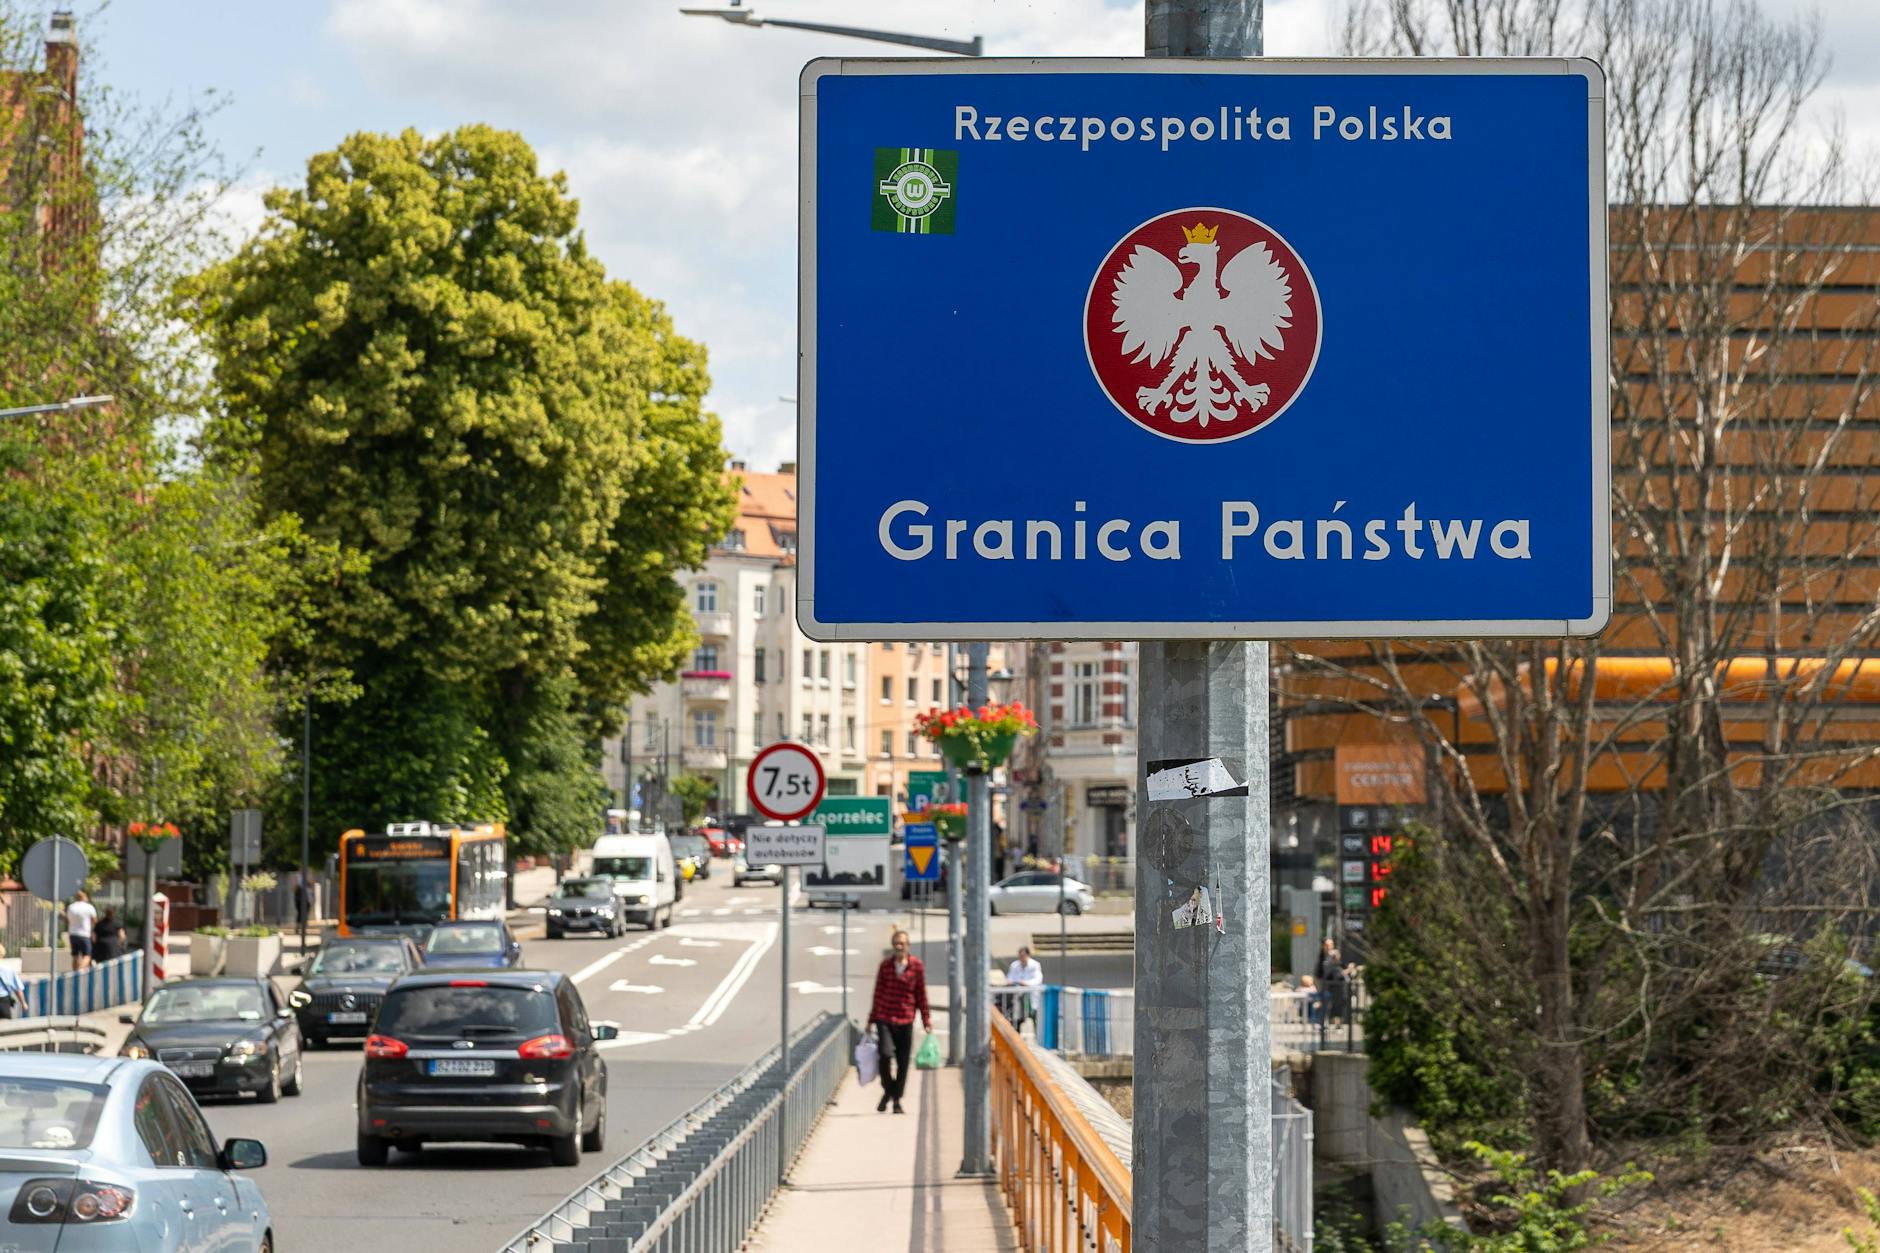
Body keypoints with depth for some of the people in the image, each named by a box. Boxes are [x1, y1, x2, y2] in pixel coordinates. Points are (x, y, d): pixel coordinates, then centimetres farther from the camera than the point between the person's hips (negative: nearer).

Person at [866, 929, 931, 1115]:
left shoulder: (917, 965, 1)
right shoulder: (885, 965, 3)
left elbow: (921, 994, 8)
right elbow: (878, 993, 10)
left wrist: (926, 1018, 7)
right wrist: (872, 1019, 12)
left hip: (905, 1021, 1)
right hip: (884, 1019, -1)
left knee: (903, 1061, 3)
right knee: (886, 1054, -17)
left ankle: (896, 1100, 17)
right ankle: (887, 1091, 8)